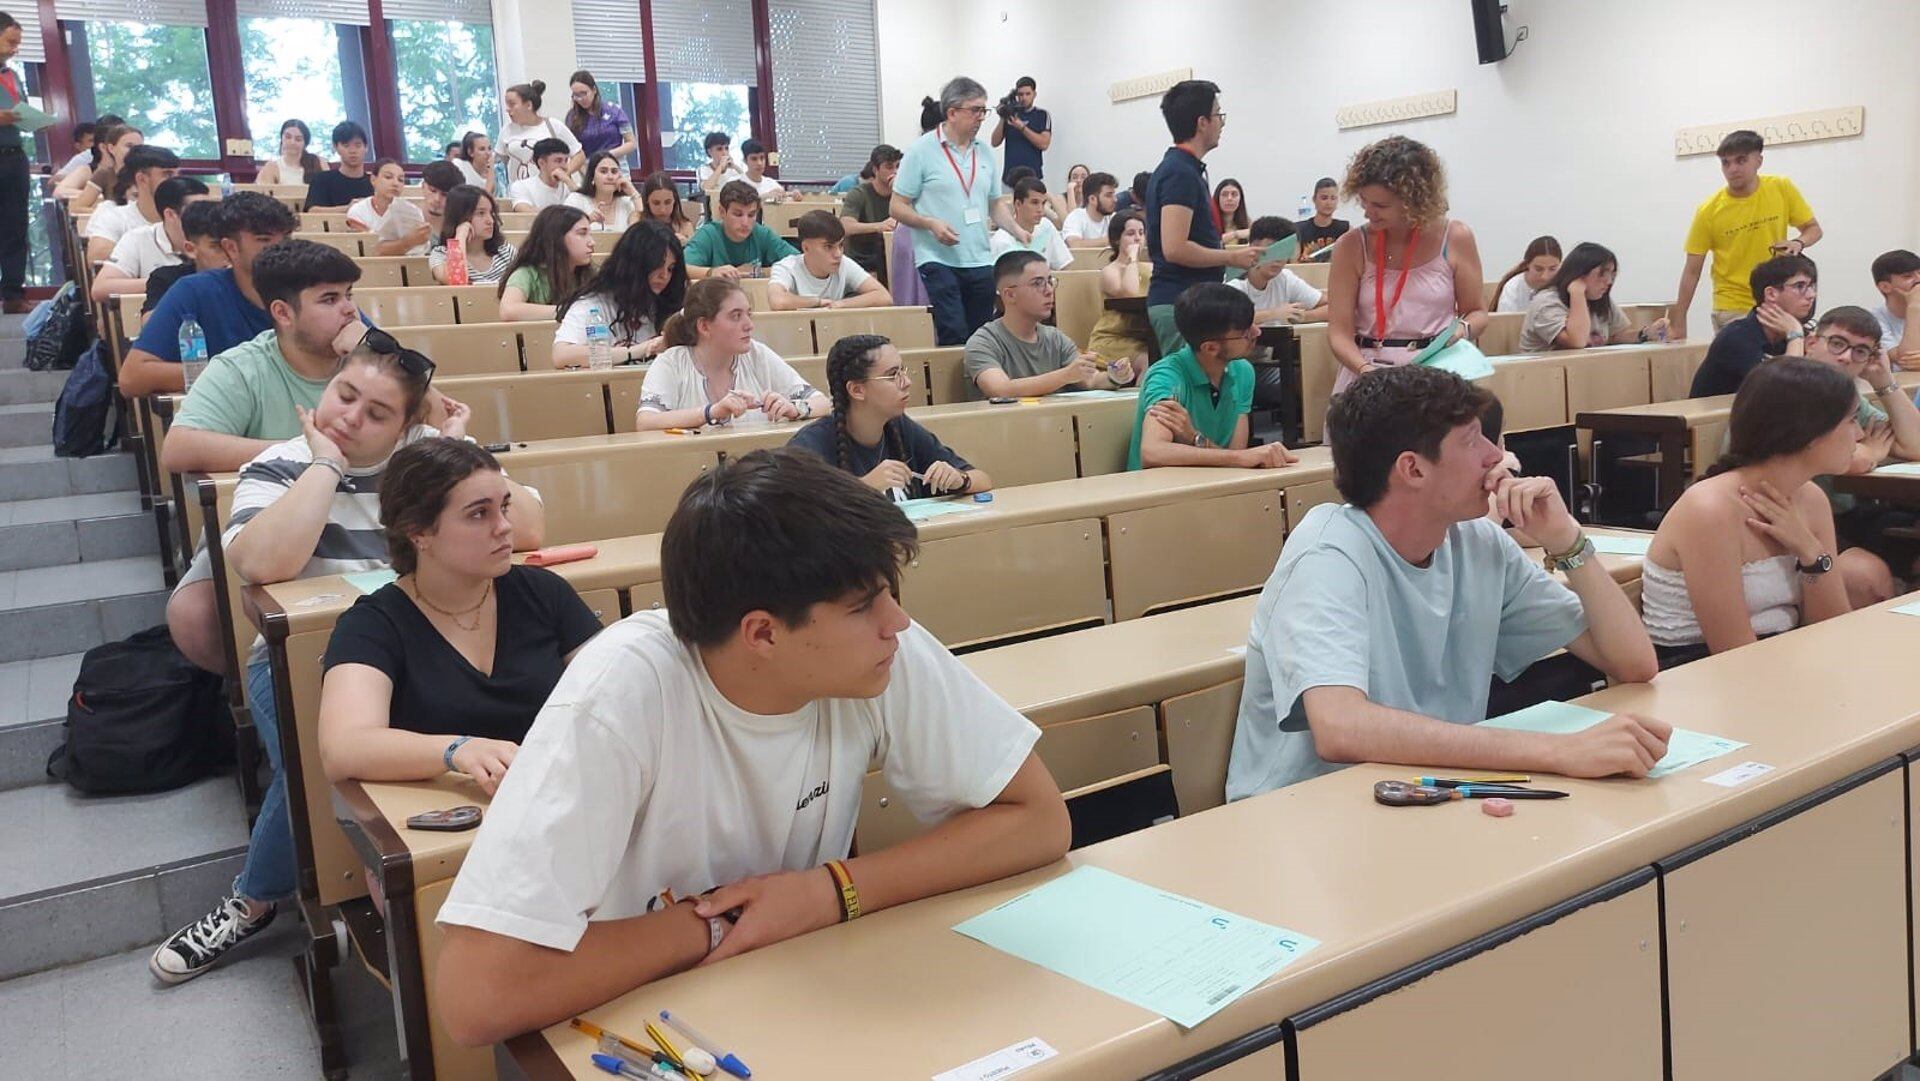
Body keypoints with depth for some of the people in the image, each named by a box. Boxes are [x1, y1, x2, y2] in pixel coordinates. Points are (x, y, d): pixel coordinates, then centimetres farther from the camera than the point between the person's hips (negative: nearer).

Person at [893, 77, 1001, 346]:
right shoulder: (921, 151, -3)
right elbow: (898, 207, -2)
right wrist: (931, 224, -19)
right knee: (954, 335, -15)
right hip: (938, 260, -5)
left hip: (980, 260, 5)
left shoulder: (984, 152, 12)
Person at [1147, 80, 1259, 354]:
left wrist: (1224, 248, 17)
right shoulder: (1181, 174, -14)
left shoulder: (1181, 169, 17)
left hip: (1185, 300, 10)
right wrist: (1231, 257, -13)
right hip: (1180, 303, -10)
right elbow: (1175, 248, -23)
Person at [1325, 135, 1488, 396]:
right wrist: (1365, 369, -23)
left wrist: (1463, 329, -10)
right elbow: (1339, 332, -4)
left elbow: (1477, 311, 12)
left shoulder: (1455, 238, 2)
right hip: (1367, 374, 0)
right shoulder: (1351, 247, 1)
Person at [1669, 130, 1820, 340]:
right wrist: (1679, 321, -6)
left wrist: (1798, 242, -15)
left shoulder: (1782, 189, -2)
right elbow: (1692, 271, -4)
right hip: (1731, 310, -2)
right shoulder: (1708, 212, -8)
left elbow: (1813, 228, 9)